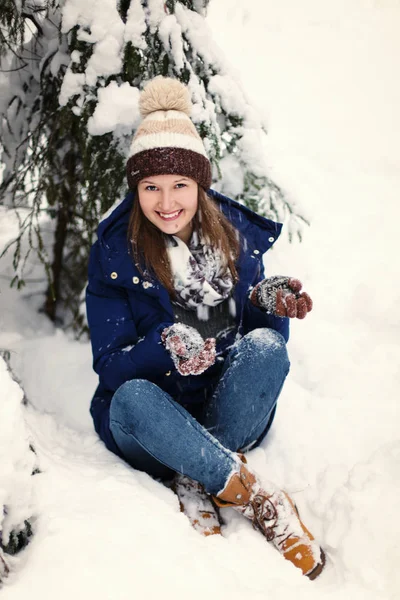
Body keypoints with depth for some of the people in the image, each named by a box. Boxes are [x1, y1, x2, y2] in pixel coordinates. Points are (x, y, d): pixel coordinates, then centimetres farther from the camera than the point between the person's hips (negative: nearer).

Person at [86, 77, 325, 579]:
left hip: (230, 412, 2)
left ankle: (196, 487, -24)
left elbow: (261, 330, 2)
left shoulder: (236, 235, -1)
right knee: (132, 397, -36)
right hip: (148, 425, -2)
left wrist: (269, 303, -22)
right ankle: (259, 499, -29)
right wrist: (166, 345, -31)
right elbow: (109, 365, -10)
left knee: (266, 345, -27)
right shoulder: (113, 254, -8)